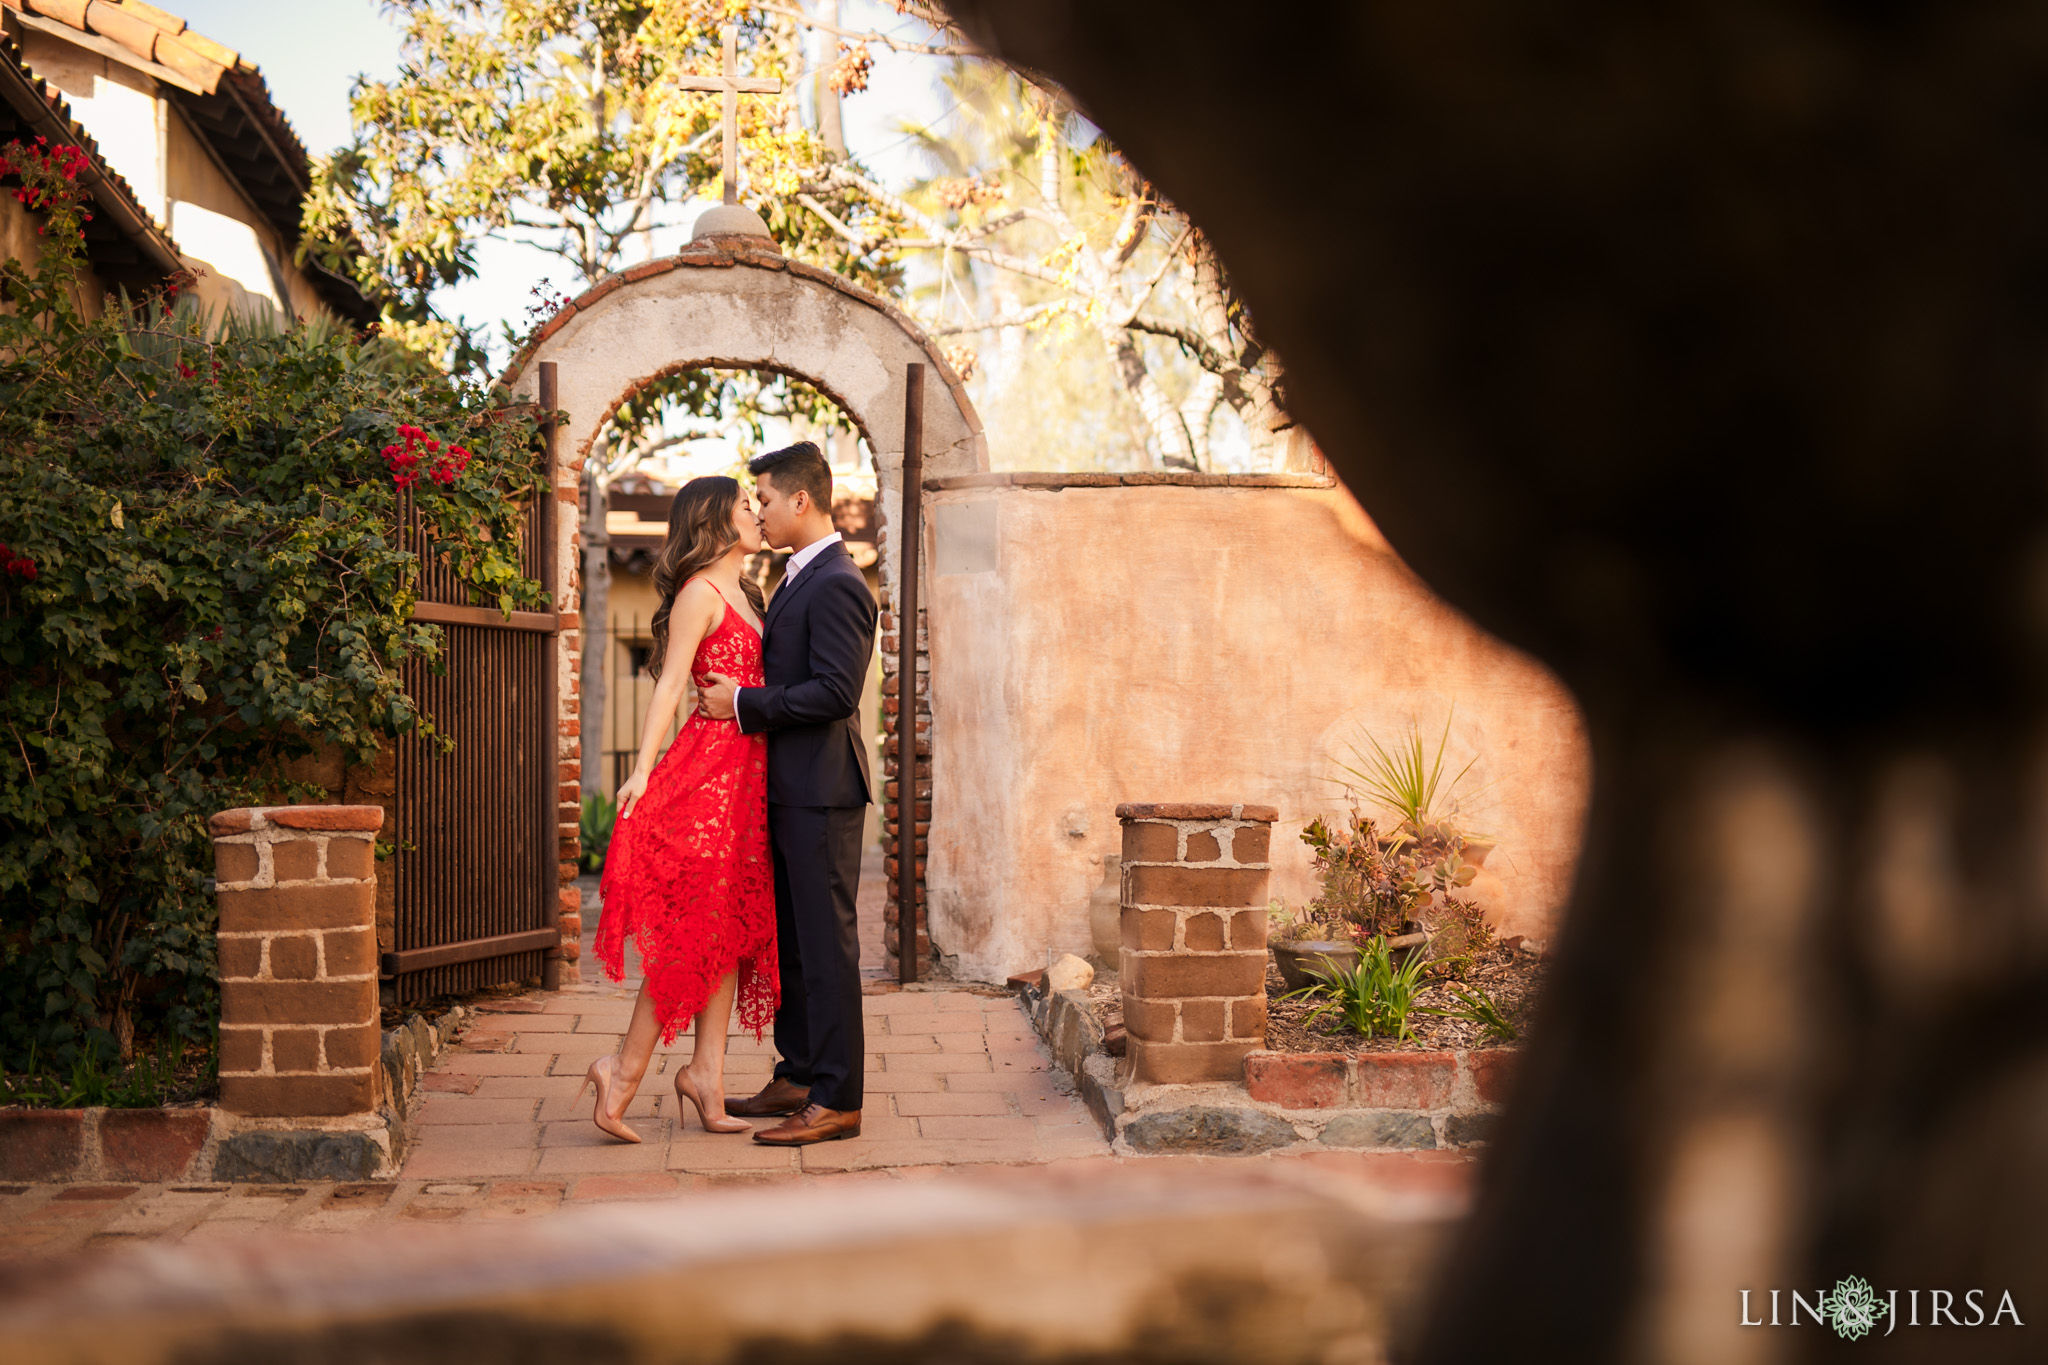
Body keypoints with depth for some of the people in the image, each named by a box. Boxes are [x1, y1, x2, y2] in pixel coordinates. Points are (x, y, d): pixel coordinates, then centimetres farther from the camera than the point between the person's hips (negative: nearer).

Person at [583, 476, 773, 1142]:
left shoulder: (743, 594, 19)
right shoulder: (700, 592, -8)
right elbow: (669, 686, -14)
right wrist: (642, 769, -21)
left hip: (744, 773, 9)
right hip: (711, 767, -9)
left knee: (731, 926, 7)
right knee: (699, 926, -8)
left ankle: (707, 1073, 9)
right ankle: (625, 1071, -2)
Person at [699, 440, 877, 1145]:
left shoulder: (836, 584, -16)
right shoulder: (800, 579, 17)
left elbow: (836, 691, -23)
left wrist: (746, 703, -17)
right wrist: (739, 695, 12)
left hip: (820, 790, -10)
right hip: (790, 789, 10)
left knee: (825, 943, -6)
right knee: (790, 939, 16)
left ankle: (837, 1100, -1)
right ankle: (797, 1078, 25)